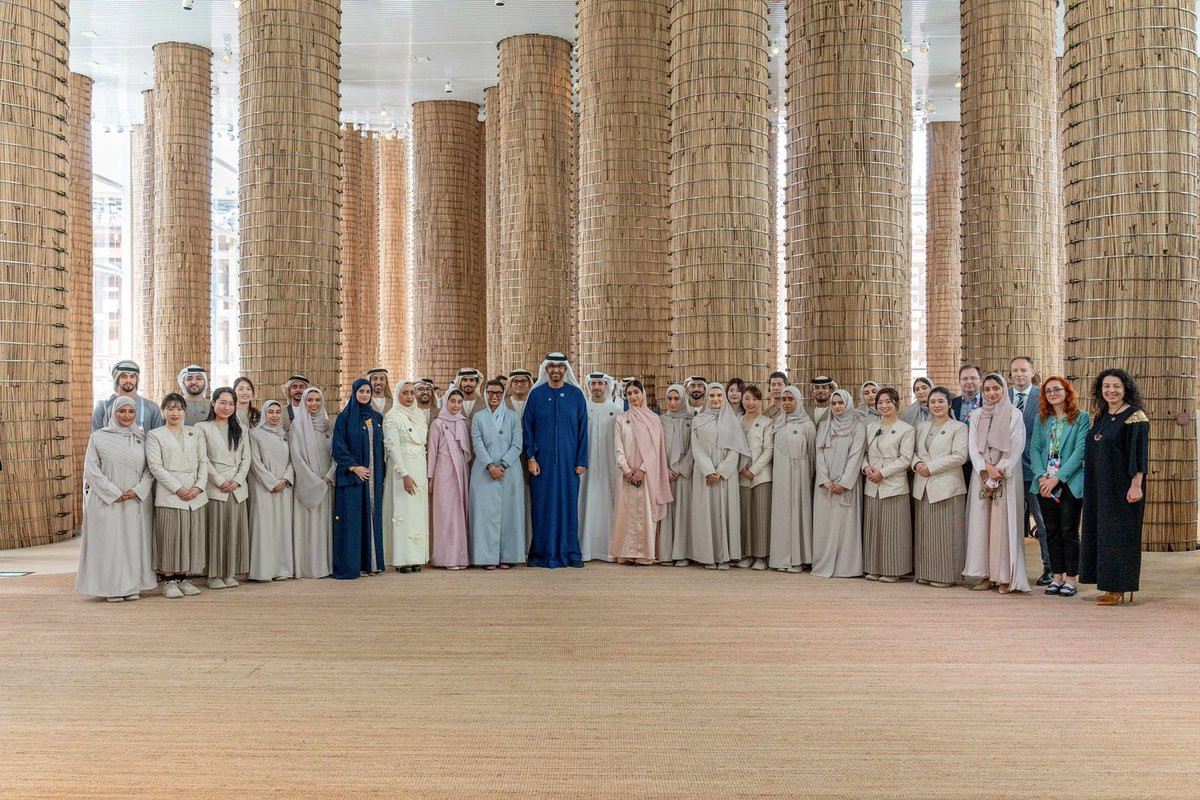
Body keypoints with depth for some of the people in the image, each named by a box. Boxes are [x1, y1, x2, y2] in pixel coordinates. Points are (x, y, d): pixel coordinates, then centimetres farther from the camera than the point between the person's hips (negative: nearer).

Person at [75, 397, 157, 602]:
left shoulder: (142, 438, 8)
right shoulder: (98, 437, 1)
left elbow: (150, 469, 5)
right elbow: (91, 470, -3)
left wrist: (137, 490, -10)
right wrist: (114, 493, -9)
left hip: (136, 500, 2)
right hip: (106, 501, -2)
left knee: (134, 542, 4)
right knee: (109, 542, -1)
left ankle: (133, 585, 13)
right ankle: (112, 587, 7)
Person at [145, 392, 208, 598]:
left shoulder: (195, 434, 16)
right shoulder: (154, 435, 4)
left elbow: (203, 462, 10)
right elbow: (155, 466, -5)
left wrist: (199, 486, -6)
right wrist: (178, 488, -12)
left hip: (196, 495, 4)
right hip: (169, 495, -4)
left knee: (191, 537, 4)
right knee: (170, 538, -3)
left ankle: (183, 578, 13)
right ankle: (169, 581, 6)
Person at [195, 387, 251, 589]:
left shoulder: (239, 430, 16)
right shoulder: (202, 428, 2)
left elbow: (246, 458, 10)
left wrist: (237, 481, -4)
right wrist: (220, 482, -11)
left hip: (237, 488, 4)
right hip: (214, 488, -4)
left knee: (235, 530, 4)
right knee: (215, 531, -3)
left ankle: (230, 573, 12)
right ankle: (214, 575, 4)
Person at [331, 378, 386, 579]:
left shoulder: (377, 417, 13)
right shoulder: (345, 417, -2)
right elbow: (338, 446, -8)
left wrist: (381, 471, 7)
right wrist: (354, 467, -17)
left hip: (374, 476, 5)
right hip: (352, 476, -5)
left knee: (373, 516, 6)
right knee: (353, 518, -5)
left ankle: (371, 562, 12)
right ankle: (352, 565, -2)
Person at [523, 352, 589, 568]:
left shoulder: (576, 394, 5)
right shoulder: (536, 394, 4)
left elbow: (583, 429, 4)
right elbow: (527, 428, 5)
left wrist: (581, 461, -2)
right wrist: (530, 458, -4)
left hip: (568, 460, 0)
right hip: (542, 461, 0)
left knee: (568, 504, 4)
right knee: (543, 505, 2)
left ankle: (570, 552, 14)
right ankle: (543, 553, 11)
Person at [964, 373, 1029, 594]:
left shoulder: (1014, 415, -1)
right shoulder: (976, 415, 11)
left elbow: (1014, 450, -6)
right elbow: (972, 446, 5)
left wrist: (994, 479, -10)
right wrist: (986, 468, -12)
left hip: (1006, 477, -4)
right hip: (981, 476, 4)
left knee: (1003, 525, -5)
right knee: (980, 524, 1)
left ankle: (1006, 577, 0)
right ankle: (985, 575, 6)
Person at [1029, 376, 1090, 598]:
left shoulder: (1081, 418, -3)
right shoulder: (1042, 419, 11)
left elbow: (1080, 450, -10)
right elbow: (1034, 449, 7)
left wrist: (1058, 477, -16)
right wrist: (1041, 476, -9)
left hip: (1070, 484, -4)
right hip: (1045, 485, 4)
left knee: (1069, 532, 0)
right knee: (1052, 532, 8)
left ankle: (1071, 579, 8)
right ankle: (1057, 577, 16)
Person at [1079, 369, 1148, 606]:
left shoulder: (1135, 416, -10)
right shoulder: (1101, 417, 12)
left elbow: (1139, 453, -15)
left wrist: (1136, 485, -21)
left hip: (1122, 486, -8)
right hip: (1101, 487, 8)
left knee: (1119, 533, -4)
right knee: (1102, 531, 9)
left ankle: (1119, 588, 3)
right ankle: (1112, 586, 17)